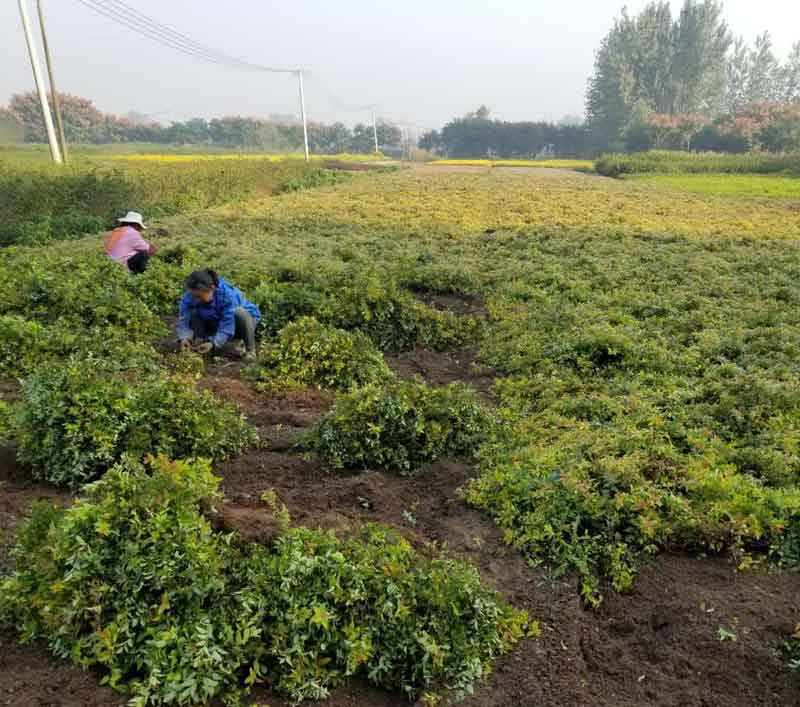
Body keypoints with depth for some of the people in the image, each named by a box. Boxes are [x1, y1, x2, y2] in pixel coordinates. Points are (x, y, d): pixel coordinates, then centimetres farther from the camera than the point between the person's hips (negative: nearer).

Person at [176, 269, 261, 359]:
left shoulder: (228, 295, -35)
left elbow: (227, 328, -37)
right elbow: (184, 320, -25)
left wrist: (213, 344, -51)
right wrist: (184, 338, -44)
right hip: (217, 324, 4)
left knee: (239, 311, -38)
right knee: (194, 313, -20)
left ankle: (250, 350, -23)